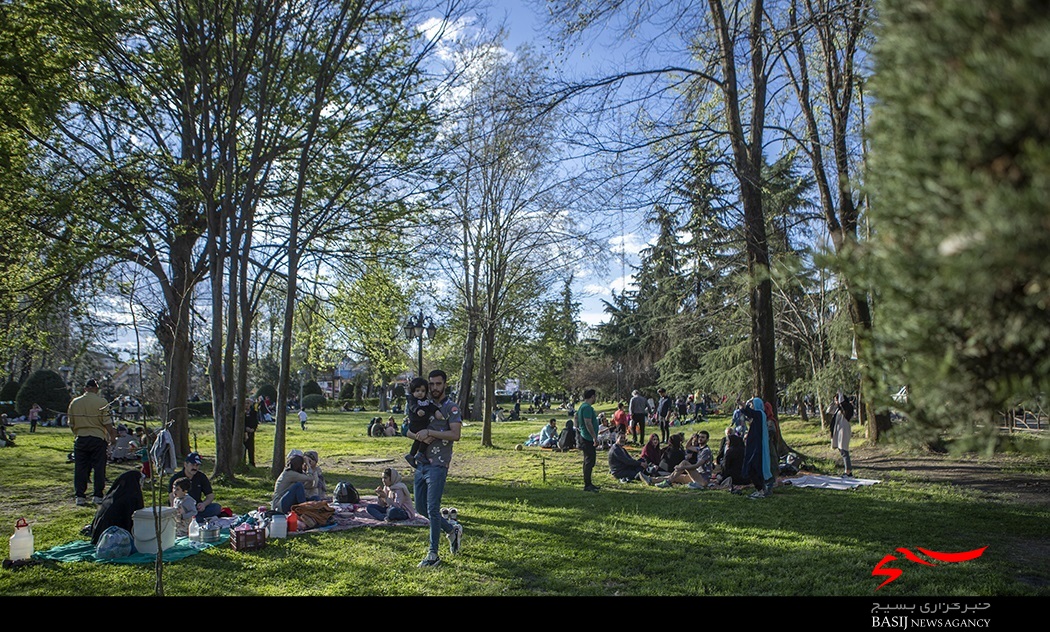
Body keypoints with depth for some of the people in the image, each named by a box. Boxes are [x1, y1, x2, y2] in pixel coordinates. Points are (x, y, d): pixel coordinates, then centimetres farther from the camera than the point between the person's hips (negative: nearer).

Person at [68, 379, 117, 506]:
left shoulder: (74, 403, 6)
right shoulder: (102, 402, -6)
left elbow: (71, 424, 12)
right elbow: (107, 423, -8)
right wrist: (112, 436, 3)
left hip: (80, 439, 3)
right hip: (98, 438, -3)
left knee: (80, 468, 8)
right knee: (99, 468, 4)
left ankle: (80, 496, 8)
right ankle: (98, 496, 6)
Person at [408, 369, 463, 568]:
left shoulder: (451, 408, -5)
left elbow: (455, 434, -17)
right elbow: (409, 431, 11)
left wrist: (429, 432, -20)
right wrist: (420, 437, -10)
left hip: (438, 464, -7)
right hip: (421, 462, 7)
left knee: (432, 509, -7)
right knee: (420, 507, 12)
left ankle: (433, 555, 2)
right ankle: (452, 529, 31)